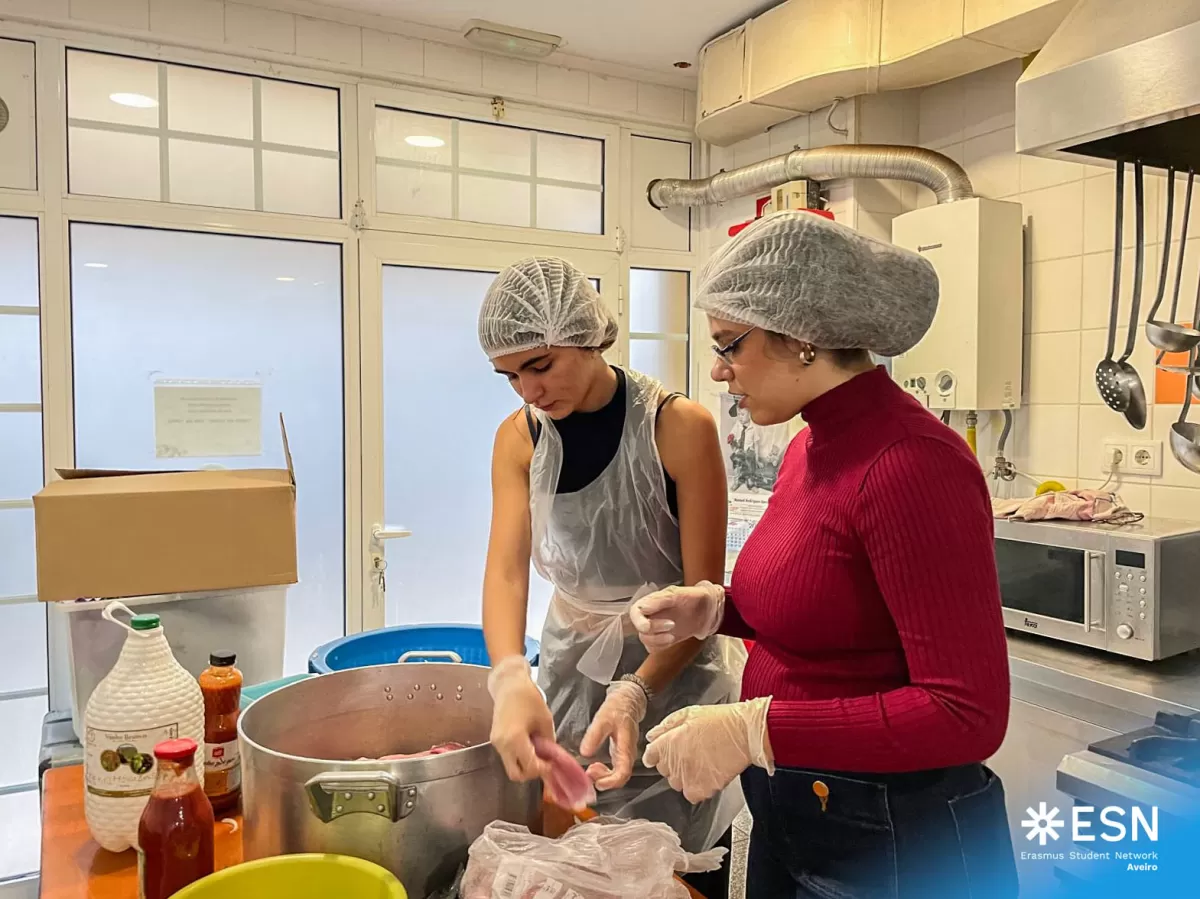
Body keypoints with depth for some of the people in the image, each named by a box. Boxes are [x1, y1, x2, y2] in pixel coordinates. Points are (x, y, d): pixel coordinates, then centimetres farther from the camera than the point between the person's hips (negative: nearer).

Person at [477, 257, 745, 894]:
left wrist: (634, 692, -33)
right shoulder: (518, 439, -5)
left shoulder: (680, 427, -19)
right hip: (571, 671, 4)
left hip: (674, 672, -3)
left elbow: (704, 594, -18)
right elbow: (506, 570, -17)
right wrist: (510, 679, -36)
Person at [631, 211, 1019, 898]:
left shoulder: (911, 464, -25)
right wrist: (713, 610, -2)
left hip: (894, 844, -8)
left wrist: (753, 730, -27)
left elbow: (967, 712, -26)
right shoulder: (812, 447, 2)